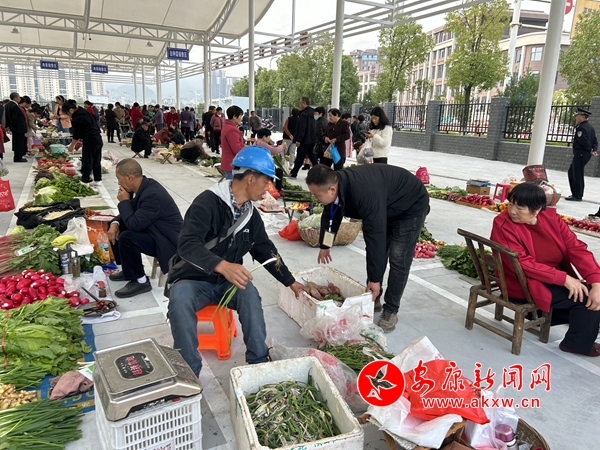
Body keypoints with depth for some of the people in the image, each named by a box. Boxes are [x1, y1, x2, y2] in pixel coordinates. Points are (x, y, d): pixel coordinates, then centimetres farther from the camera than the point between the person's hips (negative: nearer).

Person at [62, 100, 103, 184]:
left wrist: (71, 146, 3)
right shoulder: (84, 111, 10)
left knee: (87, 161, 3)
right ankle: (98, 179, 22)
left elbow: (76, 135, -11)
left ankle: (86, 180, 11)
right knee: (96, 161, 15)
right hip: (98, 139, 9)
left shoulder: (76, 118, -15)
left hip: (90, 141, -9)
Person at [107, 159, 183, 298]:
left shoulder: (152, 195, -29)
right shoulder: (143, 186, 0)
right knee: (116, 228, 8)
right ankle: (128, 269, 20)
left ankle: (140, 281, -9)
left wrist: (124, 201, -15)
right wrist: (115, 223, -7)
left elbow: (134, 224, -30)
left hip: (167, 241, -10)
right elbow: (131, 213, 12)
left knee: (126, 237, -27)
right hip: (153, 230, 10)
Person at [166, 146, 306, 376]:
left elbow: (267, 251, 15)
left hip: (227, 281, 5)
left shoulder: (251, 215, 4)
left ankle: (259, 361, -17)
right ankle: (190, 372, -24)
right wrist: (223, 265, -47)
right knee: (179, 298, -36)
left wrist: (291, 282, 17)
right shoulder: (208, 202, -19)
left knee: (249, 292, -28)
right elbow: (187, 244, -32)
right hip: (193, 279, -4)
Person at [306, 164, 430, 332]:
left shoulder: (365, 193, -43)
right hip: (387, 207, 8)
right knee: (377, 252, 9)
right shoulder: (336, 184, -17)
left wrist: (375, 278, -31)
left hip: (411, 206, -8)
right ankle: (372, 298, 22)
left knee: (398, 258, -10)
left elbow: (375, 235, -38)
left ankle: (391, 311, 2)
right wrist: (325, 246, 15)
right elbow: (330, 215, 3)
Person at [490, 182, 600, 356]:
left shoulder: (551, 217, -5)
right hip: (524, 285, -7)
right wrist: (564, 278, -27)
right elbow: (522, 264, -25)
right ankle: (578, 343, 12)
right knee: (584, 296, -13)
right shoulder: (503, 225, -21)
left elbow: (577, 248, -10)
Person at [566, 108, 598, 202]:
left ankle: (577, 196, -1)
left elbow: (584, 141, -22)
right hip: (586, 154, 10)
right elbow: (595, 141, 13)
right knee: (571, 171, 18)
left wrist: (590, 150, -9)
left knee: (577, 174, -5)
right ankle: (576, 193, 21)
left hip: (580, 154, -10)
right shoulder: (591, 127, 17)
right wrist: (594, 150, 1)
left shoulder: (581, 128, -15)